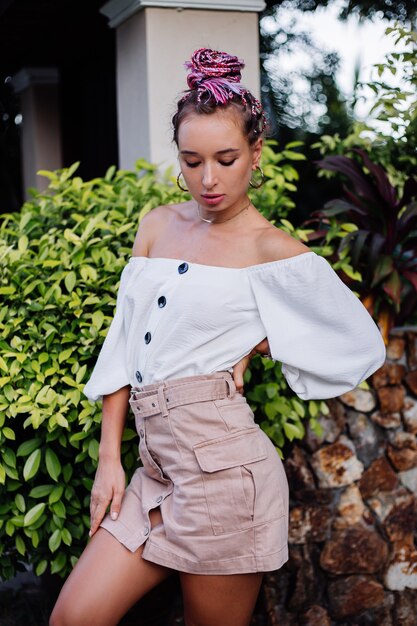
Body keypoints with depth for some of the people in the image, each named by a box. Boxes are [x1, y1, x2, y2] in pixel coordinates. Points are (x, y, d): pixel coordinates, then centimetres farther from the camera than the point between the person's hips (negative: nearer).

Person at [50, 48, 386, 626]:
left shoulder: (274, 252, -6)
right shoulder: (159, 225, 11)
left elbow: (362, 347, 1)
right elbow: (125, 342, 10)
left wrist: (256, 345, 1)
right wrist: (109, 458, 5)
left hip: (222, 469, -6)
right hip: (157, 466, 6)